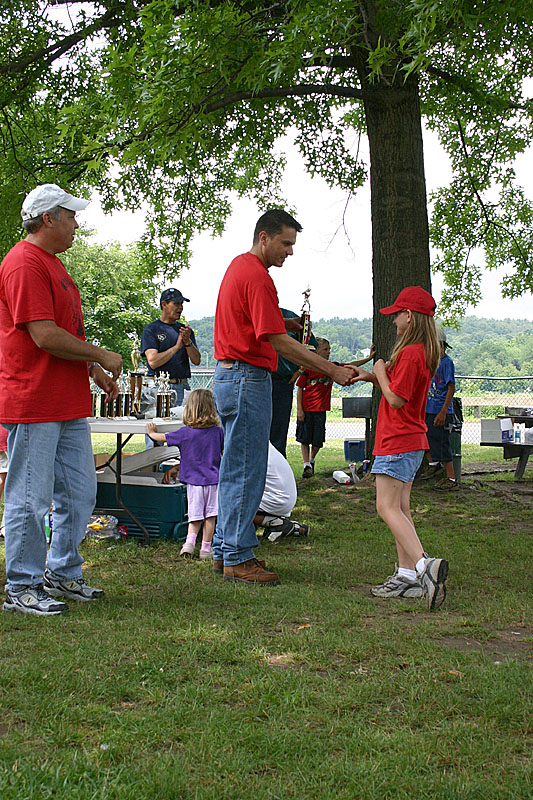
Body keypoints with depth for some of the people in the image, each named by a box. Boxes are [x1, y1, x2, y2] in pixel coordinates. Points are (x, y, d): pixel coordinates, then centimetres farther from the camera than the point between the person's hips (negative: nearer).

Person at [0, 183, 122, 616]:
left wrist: (96, 372, 16)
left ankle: (63, 574, 26)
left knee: (79, 493, 14)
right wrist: (102, 356, -10)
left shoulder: (52, 264, 20)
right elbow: (45, 337, -21)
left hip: (69, 404, 10)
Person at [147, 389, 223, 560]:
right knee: (210, 515, 5)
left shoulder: (185, 432, -4)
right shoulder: (217, 432, -3)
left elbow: (162, 437, 6)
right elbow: (225, 454, 6)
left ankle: (190, 541, -6)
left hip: (193, 481, 0)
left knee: (195, 516, 10)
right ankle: (206, 548, 7)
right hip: (213, 480, 0)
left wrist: (152, 432, 27)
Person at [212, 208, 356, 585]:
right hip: (248, 380, -11)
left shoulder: (239, 265, 16)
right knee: (246, 472, -5)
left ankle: (226, 549, 21)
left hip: (231, 377, 11)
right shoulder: (257, 277, -17)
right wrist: (331, 370, -19)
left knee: (234, 469, 14)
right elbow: (278, 342, -21)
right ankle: (238, 558, 1)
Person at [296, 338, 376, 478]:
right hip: (306, 408, -3)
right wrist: (299, 409, -8)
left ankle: (312, 460, 28)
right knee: (304, 439, 1)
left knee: (318, 440, 5)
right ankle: (307, 466, 8)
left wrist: (368, 358, -9)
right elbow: (300, 389, -4)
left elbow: (350, 365, 2)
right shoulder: (308, 368, -6)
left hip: (321, 409, 3)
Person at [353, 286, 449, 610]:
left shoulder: (410, 353, -18)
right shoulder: (426, 352, 14)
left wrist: (381, 373, -5)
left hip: (398, 442, -10)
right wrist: (372, 377, 14)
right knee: (400, 508, 11)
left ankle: (424, 564, -25)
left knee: (388, 507, -12)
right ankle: (407, 575, 11)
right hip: (412, 441, 10)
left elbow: (396, 399, -19)